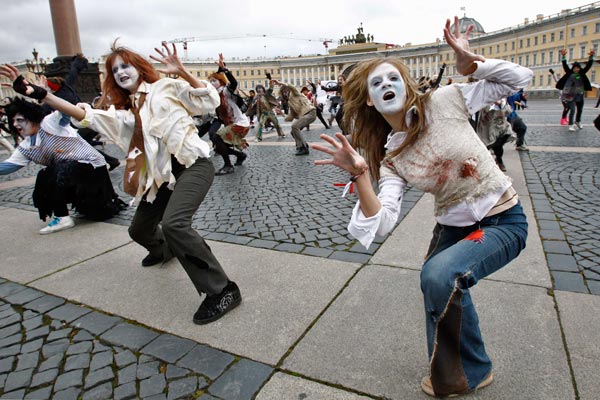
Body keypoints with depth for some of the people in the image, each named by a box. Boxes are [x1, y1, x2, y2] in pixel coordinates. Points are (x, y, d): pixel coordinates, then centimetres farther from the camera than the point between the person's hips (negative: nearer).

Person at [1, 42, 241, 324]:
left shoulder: (167, 87, 4)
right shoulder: (123, 111, 16)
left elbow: (209, 100, -7)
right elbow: (85, 115, 3)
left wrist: (181, 72, -18)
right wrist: (39, 94, -8)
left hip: (193, 165, -7)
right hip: (162, 174, 7)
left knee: (173, 223, -31)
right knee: (138, 230, 17)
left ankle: (222, 291, -23)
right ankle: (163, 250, 55)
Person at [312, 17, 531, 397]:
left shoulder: (445, 101, -13)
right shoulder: (390, 157, -7)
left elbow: (520, 78, -5)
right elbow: (383, 223, -20)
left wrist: (469, 62, -18)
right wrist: (360, 175, -34)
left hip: (503, 221, -5)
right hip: (452, 226, 5)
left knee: (438, 275, -27)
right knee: (439, 290, 8)